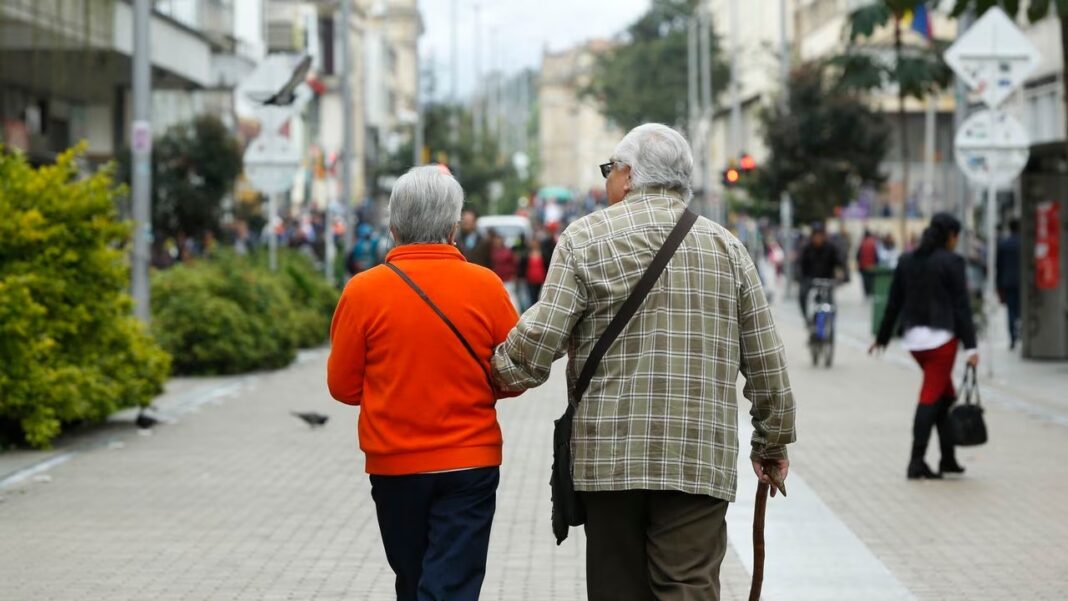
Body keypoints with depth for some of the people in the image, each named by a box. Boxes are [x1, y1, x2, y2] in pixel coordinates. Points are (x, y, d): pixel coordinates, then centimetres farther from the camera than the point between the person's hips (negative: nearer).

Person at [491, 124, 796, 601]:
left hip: (608, 453, -1)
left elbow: (540, 338, -7)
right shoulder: (726, 246, 9)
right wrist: (772, 441, 22)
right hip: (700, 456, 1)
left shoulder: (585, 238, 1)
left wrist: (503, 373, 14)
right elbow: (765, 361, 11)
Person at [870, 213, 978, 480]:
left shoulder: (906, 261, 8)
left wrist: (882, 337, 21)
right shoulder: (952, 261, -8)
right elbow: (961, 306, -10)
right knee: (931, 397, -4)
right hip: (941, 336, -6)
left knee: (945, 395, 17)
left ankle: (948, 458, 17)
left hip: (914, 337, 6)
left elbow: (894, 303, 12)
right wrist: (970, 346, -11)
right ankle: (916, 462, -6)